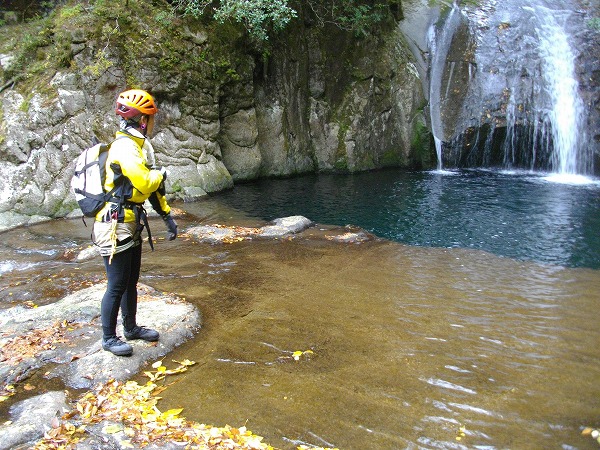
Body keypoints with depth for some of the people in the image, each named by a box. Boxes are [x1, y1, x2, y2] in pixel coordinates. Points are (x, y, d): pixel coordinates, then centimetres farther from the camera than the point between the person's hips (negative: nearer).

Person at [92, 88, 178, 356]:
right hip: (116, 227, -10)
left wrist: (167, 215, 14)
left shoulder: (138, 145, 14)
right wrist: (161, 173, -5)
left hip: (131, 226, 10)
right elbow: (147, 183, -27)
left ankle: (131, 328, 35)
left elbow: (153, 187, 18)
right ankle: (109, 339, 16)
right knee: (117, 286, 1)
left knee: (131, 281, 19)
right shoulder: (126, 148, -19)